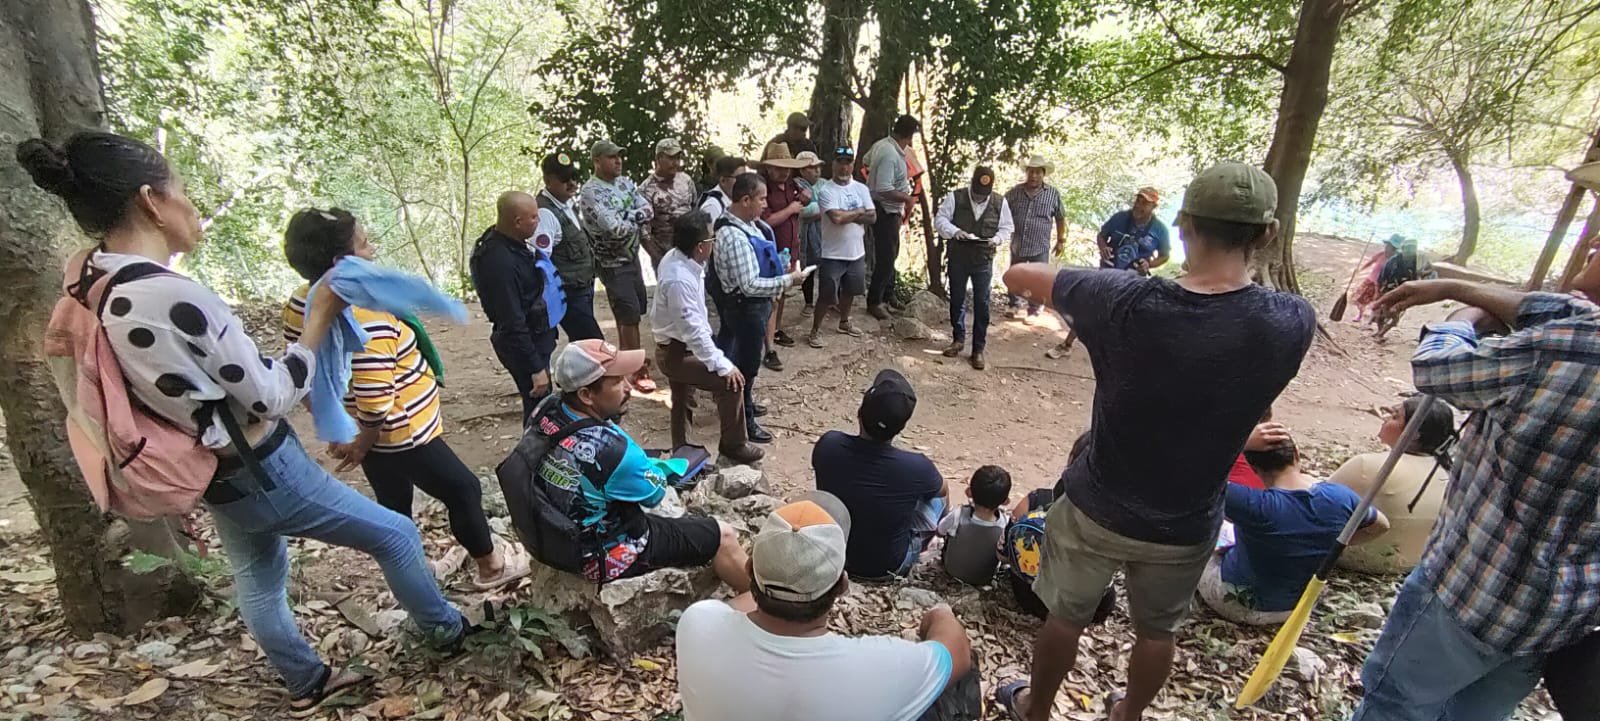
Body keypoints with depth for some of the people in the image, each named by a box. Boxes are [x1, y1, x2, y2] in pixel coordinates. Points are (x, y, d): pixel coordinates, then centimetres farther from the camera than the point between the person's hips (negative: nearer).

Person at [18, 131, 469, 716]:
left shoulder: (93, 281, -4)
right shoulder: (173, 297, -32)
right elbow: (271, 398, -22)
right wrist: (321, 318, -16)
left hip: (215, 476, 10)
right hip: (260, 472, -9)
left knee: (258, 581, 25)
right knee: (395, 534, 9)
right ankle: (447, 631, 29)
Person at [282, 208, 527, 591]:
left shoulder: (301, 304, -2)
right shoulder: (366, 316, -31)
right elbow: (375, 402, -32)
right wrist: (363, 444, -14)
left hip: (374, 435, 9)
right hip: (400, 435, -9)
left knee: (394, 507, 23)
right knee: (463, 489, 11)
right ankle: (491, 567, 30)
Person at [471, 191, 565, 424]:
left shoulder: (508, 240, -1)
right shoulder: (500, 262, -29)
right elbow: (512, 325, -27)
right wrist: (536, 368, -23)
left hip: (537, 336, 10)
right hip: (524, 343, -10)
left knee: (542, 404, 24)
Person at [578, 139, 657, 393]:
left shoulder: (625, 182, 6)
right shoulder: (591, 192, -17)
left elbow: (649, 210, -4)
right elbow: (616, 228, -26)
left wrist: (626, 217, -19)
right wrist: (638, 218, -10)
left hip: (632, 256, 7)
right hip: (612, 263, -7)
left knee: (630, 313, 16)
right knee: (630, 315, -4)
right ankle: (637, 370, 7)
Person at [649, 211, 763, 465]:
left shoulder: (676, 257, -6)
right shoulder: (679, 280, -34)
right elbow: (693, 330, -32)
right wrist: (722, 365, -28)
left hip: (678, 347, 10)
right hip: (677, 352, -10)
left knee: (681, 401, 25)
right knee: (730, 383, -13)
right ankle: (733, 445, 5)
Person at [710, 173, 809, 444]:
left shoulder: (749, 224, 0)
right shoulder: (735, 237, -29)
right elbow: (750, 285, -31)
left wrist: (777, 263, 5)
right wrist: (788, 280, -24)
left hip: (753, 304, 10)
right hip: (746, 307, -10)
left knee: (745, 357, 25)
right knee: (747, 362, 5)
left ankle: (743, 403, 46)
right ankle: (743, 421, 22)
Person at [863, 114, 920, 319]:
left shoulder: (880, 145, 2)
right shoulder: (891, 155, -26)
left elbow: (865, 161, 21)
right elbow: (884, 190, -31)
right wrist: (907, 198, -18)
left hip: (886, 210, 10)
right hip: (886, 211, -10)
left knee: (890, 254, 20)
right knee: (886, 257, -2)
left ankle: (887, 296, 32)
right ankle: (874, 302, 8)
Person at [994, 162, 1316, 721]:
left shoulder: (1125, 301, -26)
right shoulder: (1291, 323, -19)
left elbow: (1018, 276, -10)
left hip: (1096, 508, -1)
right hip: (1186, 526, 2)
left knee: (1066, 617, 22)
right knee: (1156, 631, 27)